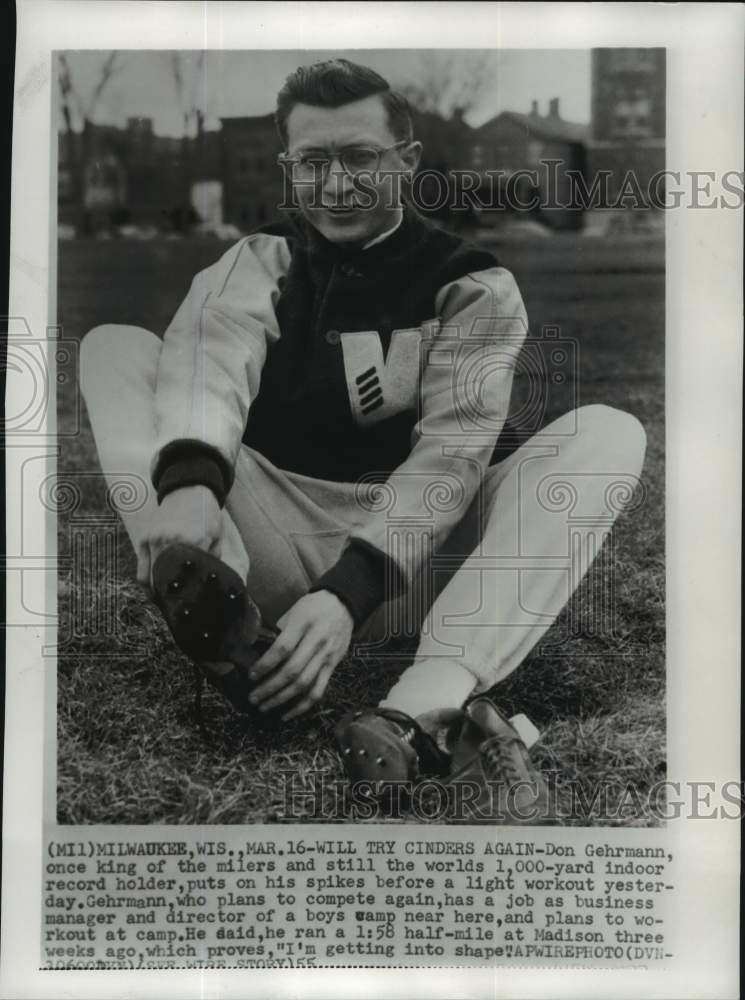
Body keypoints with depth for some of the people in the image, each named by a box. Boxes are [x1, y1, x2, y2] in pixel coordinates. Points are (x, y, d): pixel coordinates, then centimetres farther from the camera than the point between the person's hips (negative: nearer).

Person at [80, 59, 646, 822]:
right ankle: (220, 623, -37)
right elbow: (213, 351, -15)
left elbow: (452, 446, -13)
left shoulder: (473, 284, 4)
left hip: (414, 559, 0)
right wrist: (189, 480, -39)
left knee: (608, 433, -20)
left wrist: (351, 591, -29)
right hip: (275, 545, 1)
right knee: (115, 349, -9)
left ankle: (420, 709, -41)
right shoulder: (261, 261, 9)